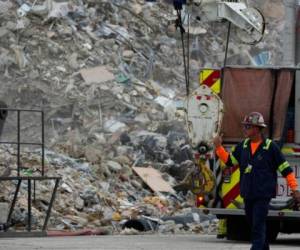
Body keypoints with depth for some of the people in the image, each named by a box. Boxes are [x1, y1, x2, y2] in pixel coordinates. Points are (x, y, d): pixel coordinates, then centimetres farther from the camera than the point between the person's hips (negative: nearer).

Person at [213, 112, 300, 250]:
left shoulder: (270, 147, -8)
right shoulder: (243, 146, 8)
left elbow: (285, 168, -5)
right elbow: (229, 160, 15)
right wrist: (218, 147, 2)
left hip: (263, 195, -6)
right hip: (248, 194, 6)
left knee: (258, 226, -11)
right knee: (253, 224, 15)